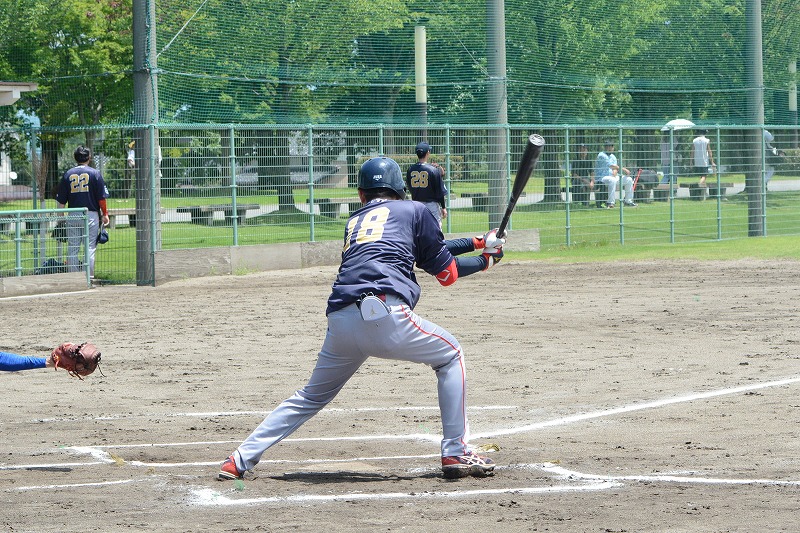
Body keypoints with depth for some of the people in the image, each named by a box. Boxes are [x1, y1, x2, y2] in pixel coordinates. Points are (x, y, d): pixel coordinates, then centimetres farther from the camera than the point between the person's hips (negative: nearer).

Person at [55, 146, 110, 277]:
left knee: (72, 249, 6)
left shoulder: (68, 174, 6)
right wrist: (105, 214, 5)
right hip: (91, 214, -2)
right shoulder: (95, 173, -1)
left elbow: (61, 201, 6)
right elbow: (101, 197, -4)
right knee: (90, 248, 0)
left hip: (73, 216, 2)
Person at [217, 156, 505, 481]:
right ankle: (456, 453, 9)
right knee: (450, 356, 18)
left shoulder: (354, 222, 31)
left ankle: (241, 460, 16)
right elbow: (446, 273, 19)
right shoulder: (414, 211, 17)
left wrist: (476, 244, 42)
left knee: (312, 396, 22)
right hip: (384, 314, -5)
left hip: (340, 322, 5)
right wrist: (485, 261, 36)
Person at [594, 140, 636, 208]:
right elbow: (611, 165, -22)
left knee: (629, 179, 2)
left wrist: (614, 173, -19)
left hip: (612, 176, 9)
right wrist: (623, 169, -25)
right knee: (612, 180, -39)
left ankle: (628, 200, 10)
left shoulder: (613, 157, 16)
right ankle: (610, 202, -38)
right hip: (601, 178, -9)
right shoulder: (602, 155, -12)